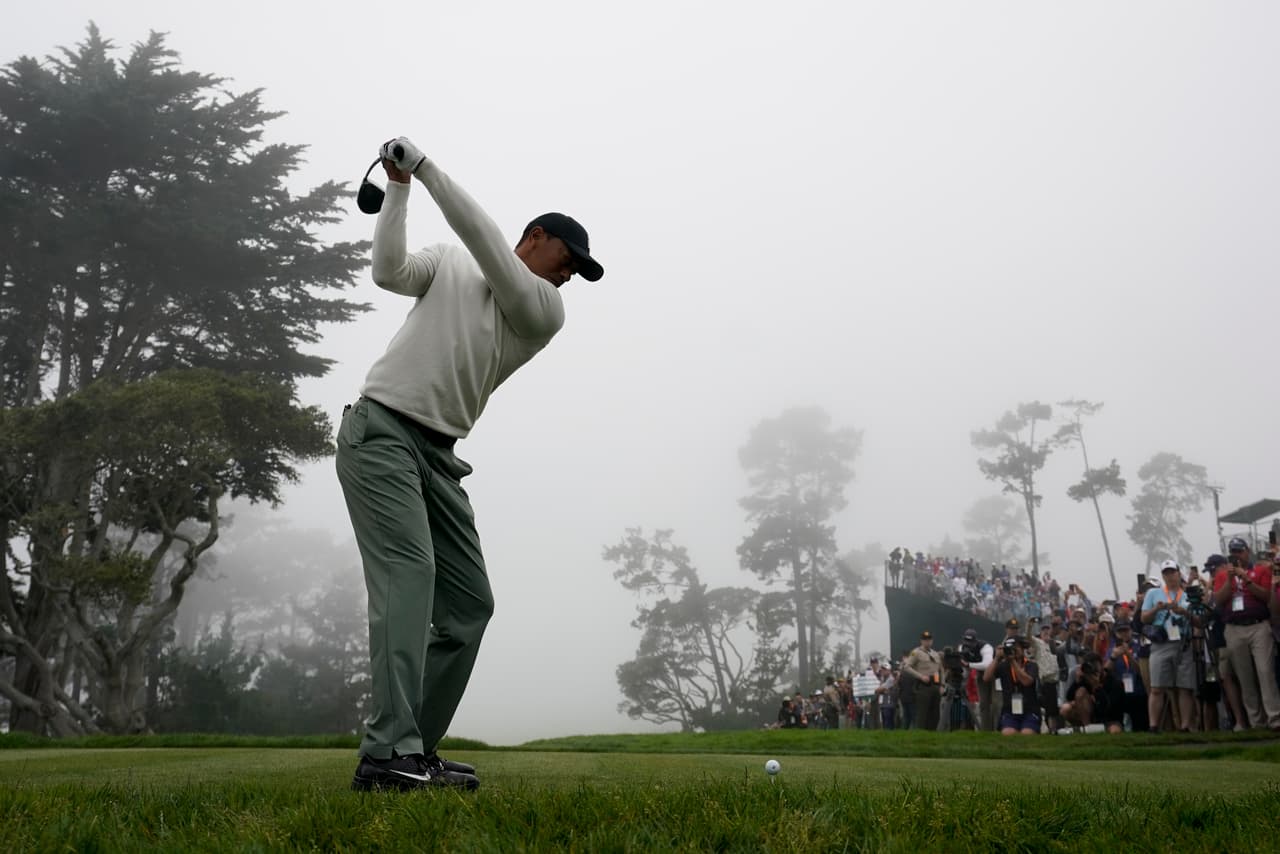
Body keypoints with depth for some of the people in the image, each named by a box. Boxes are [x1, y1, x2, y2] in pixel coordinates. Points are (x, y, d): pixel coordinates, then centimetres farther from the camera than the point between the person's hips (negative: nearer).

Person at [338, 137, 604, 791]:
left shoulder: (547, 312, 7)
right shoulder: (448, 260, 11)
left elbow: (488, 250, -6)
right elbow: (389, 272, -5)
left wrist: (426, 168, -9)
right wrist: (398, 188, -7)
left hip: (438, 455, 5)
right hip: (380, 432, -5)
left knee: (469, 604, 1)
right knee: (408, 573, -22)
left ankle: (414, 750, 8)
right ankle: (388, 752, -27)